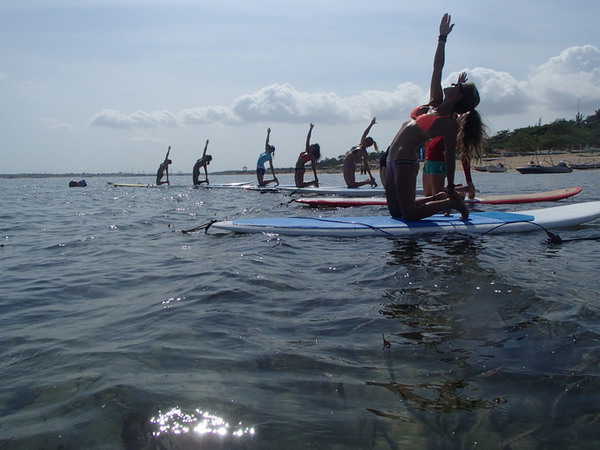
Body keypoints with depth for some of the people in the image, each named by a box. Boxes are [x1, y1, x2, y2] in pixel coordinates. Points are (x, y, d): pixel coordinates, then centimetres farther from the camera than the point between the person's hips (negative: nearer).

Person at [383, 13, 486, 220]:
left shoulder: (449, 124, -8)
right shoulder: (436, 102, 12)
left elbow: (450, 157, -7)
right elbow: (437, 67, 15)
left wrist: (451, 187, -5)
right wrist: (442, 38, 12)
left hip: (405, 162, -8)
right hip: (394, 160, 8)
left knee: (409, 215, -9)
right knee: (396, 212, 14)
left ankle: (451, 202, 10)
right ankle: (440, 197, 26)